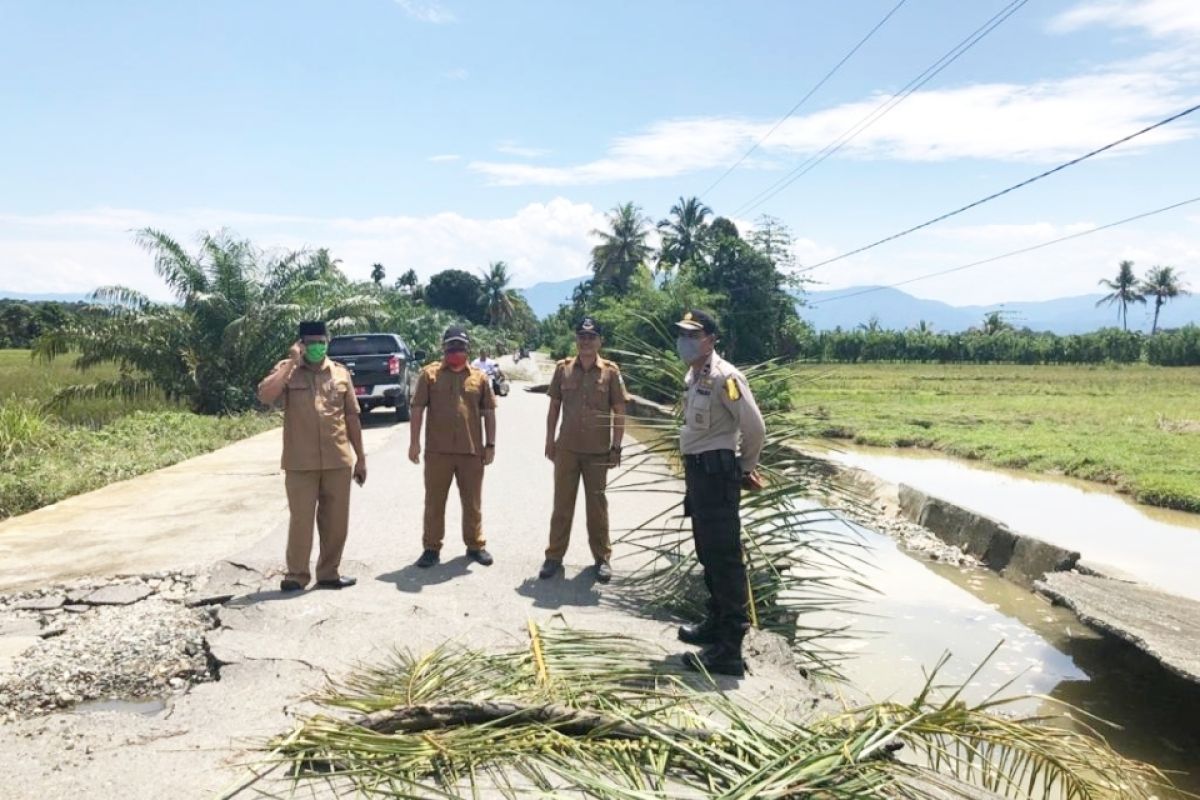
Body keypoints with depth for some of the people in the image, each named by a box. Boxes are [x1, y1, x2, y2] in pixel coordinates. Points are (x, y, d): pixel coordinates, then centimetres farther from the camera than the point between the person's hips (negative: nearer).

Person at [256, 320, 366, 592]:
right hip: (300, 462, -3)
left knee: (336, 521, 8)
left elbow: (352, 417, 12)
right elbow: (264, 396, -17)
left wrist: (360, 457, 11)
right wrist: (291, 363, -17)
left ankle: (329, 573, 22)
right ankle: (296, 575, 14)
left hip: (338, 461, 3)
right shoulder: (287, 371, 2)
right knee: (301, 520, 1)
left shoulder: (341, 373, 8)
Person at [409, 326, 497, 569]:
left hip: (472, 451, 1)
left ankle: (475, 545, 23)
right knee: (434, 502, 7)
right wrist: (414, 442, -5)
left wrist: (490, 444, 4)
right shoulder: (429, 374, 2)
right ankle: (432, 548, 17)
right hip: (437, 450, -1)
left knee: (472, 502, 10)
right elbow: (418, 409, 1)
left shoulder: (479, 377, 7)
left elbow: (488, 413, 9)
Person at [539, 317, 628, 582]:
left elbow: (619, 412, -1)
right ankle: (554, 556, 17)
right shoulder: (563, 368, 1)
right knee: (562, 504, 8)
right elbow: (554, 408, 7)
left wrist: (616, 447, -5)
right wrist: (550, 441, 4)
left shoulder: (610, 371, -3)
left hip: (598, 451, -1)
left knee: (597, 505, 9)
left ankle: (602, 558, 20)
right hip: (566, 448, 1)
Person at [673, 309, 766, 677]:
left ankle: (729, 649, -4)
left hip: (717, 473, -10)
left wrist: (746, 468, -4)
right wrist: (741, 467, 14)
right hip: (697, 469, 10)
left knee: (724, 557, -8)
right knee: (707, 552, 20)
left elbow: (754, 427, -19)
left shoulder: (724, 377, -18)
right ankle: (716, 623, 36)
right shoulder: (693, 376, 12)